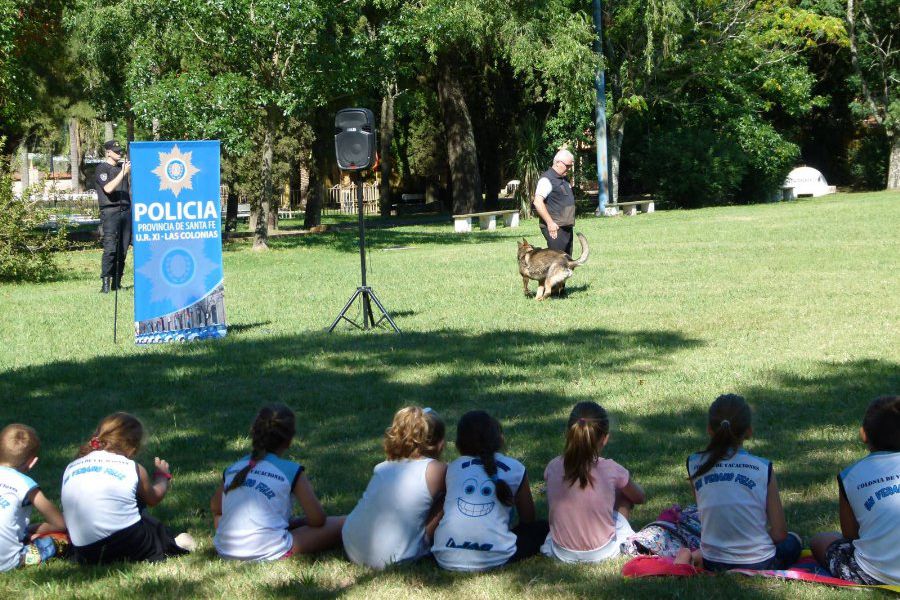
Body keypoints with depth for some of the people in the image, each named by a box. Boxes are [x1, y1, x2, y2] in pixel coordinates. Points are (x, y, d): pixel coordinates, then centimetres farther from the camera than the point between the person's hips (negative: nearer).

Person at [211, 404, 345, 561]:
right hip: (268, 553, -4)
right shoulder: (291, 471, 2)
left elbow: (215, 510, 30)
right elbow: (318, 519, 1)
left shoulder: (232, 469, 15)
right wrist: (295, 522, 23)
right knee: (343, 524, 1)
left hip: (225, 552, 5)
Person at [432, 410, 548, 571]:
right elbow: (528, 519, 18)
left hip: (447, 558, 2)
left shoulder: (452, 468, 16)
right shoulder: (514, 469, 10)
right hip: (492, 558, -2)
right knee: (544, 528, 20)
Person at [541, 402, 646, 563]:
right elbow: (640, 498, 5)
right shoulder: (611, 470, -16)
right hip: (602, 552, -2)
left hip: (562, 552, 2)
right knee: (624, 493, 20)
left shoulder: (553, 467, -10)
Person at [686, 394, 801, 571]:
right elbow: (779, 533, -4)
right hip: (759, 564, -3)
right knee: (792, 540, 30)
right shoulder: (763, 468, -9)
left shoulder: (695, 465, -5)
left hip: (713, 566, 3)